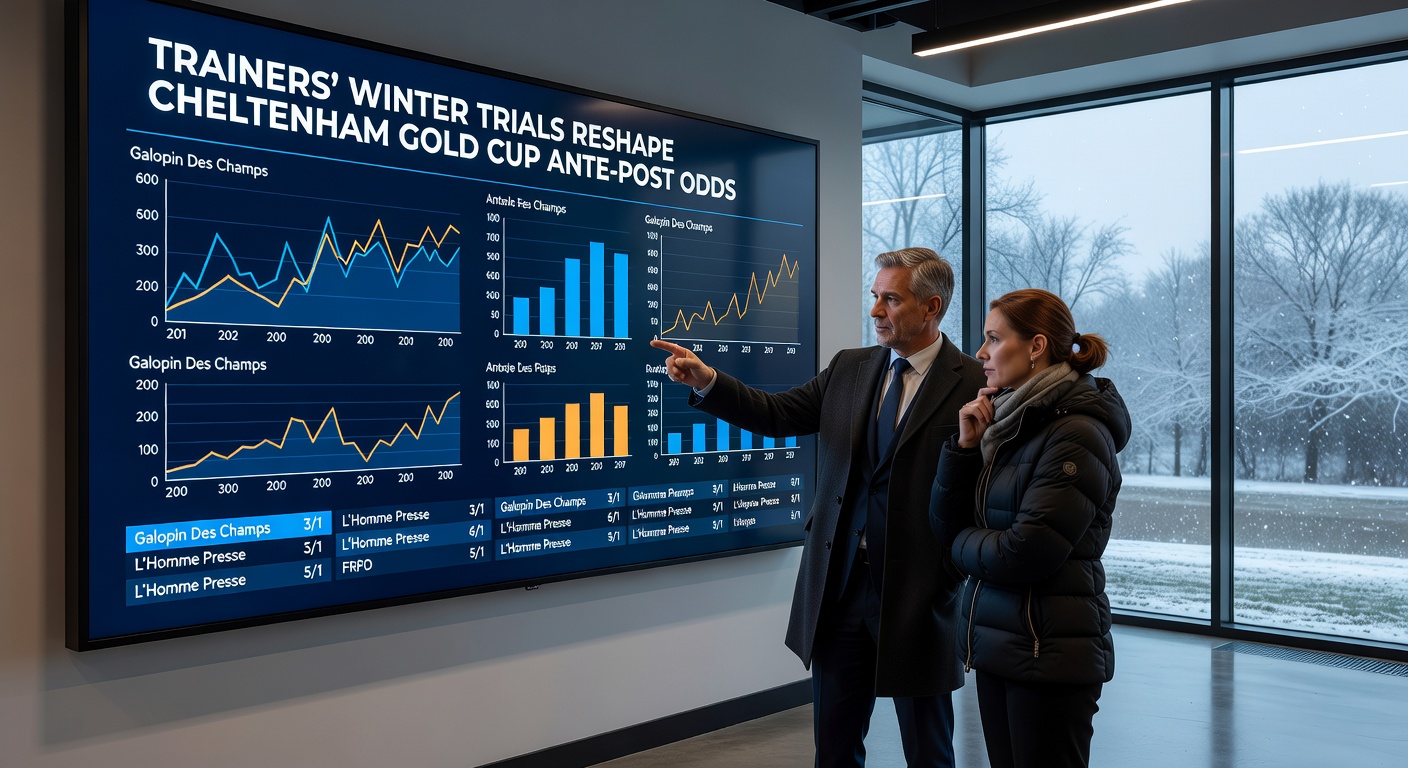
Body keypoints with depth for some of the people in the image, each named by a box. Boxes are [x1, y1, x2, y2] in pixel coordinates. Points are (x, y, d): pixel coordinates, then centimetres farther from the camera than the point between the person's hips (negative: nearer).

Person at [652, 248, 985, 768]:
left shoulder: (972, 385, -9)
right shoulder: (849, 368, 8)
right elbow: (777, 414, 4)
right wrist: (708, 382, -7)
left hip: (917, 595, -4)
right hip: (841, 588, 5)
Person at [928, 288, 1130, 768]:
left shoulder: (1076, 435, -16)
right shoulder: (1006, 425, 9)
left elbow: (1023, 554, -21)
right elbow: (945, 525, 7)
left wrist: (963, 544, -2)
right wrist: (966, 445, -5)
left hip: (1049, 655, -8)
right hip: (996, 642, 8)